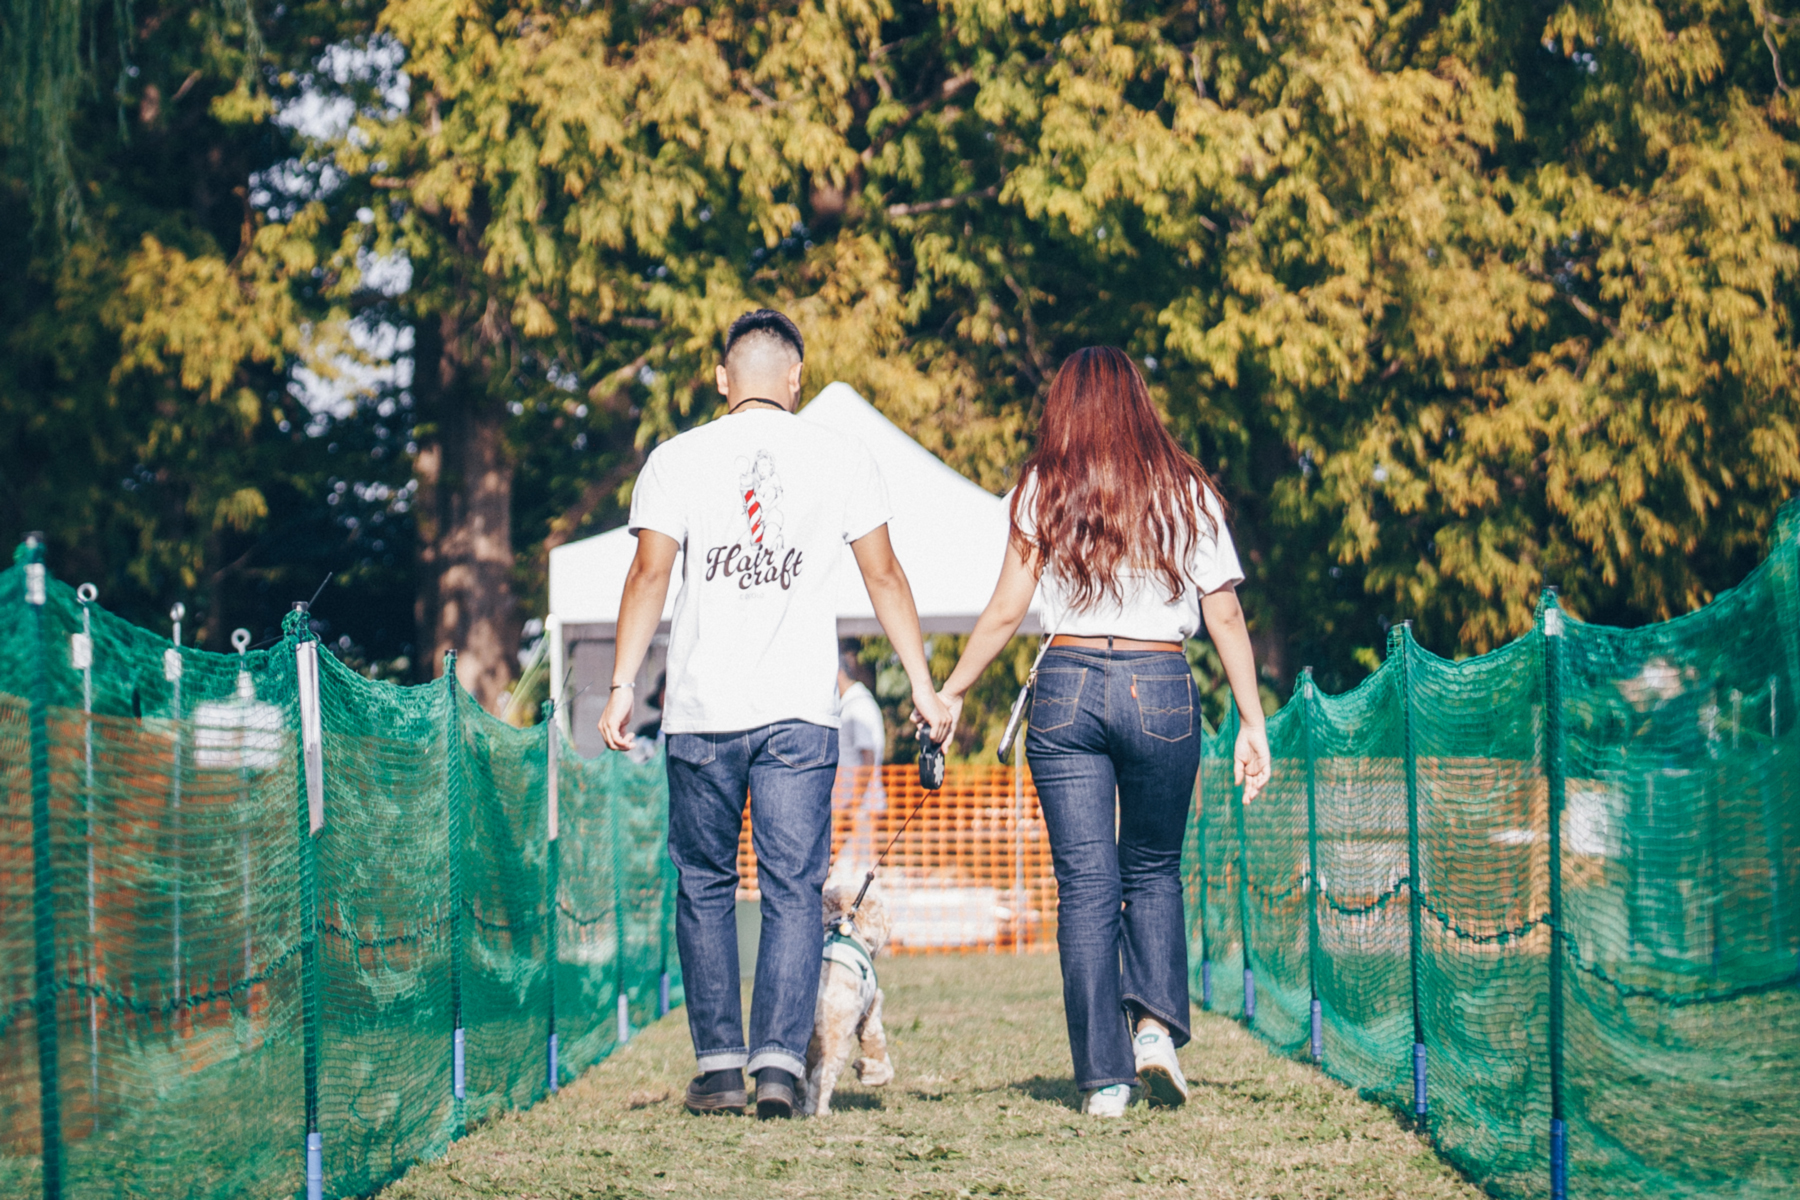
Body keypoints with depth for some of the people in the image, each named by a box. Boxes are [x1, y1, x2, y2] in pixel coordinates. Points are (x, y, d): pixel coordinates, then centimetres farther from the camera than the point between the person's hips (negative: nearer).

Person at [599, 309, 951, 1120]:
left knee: (706, 887, 10)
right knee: (794, 889, 2)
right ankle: (780, 1061, -9)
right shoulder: (840, 459, 5)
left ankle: (719, 1066, 6)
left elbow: (649, 575, -4)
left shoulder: (678, 459, 3)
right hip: (801, 712, 0)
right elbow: (884, 577, 6)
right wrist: (922, 686, 11)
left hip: (702, 708, 0)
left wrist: (623, 686, -1)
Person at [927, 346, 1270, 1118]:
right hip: (1161, 688, 0)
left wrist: (951, 692, 13)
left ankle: (1104, 1077, -3)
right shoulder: (1186, 493, 7)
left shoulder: (1043, 491, 5)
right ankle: (1155, 1023, -3)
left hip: (1067, 685, 0)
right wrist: (1252, 723, 7)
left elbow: (1006, 612, 3)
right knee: (1153, 870, 18)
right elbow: (1226, 618, 4)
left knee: (1085, 883, 2)